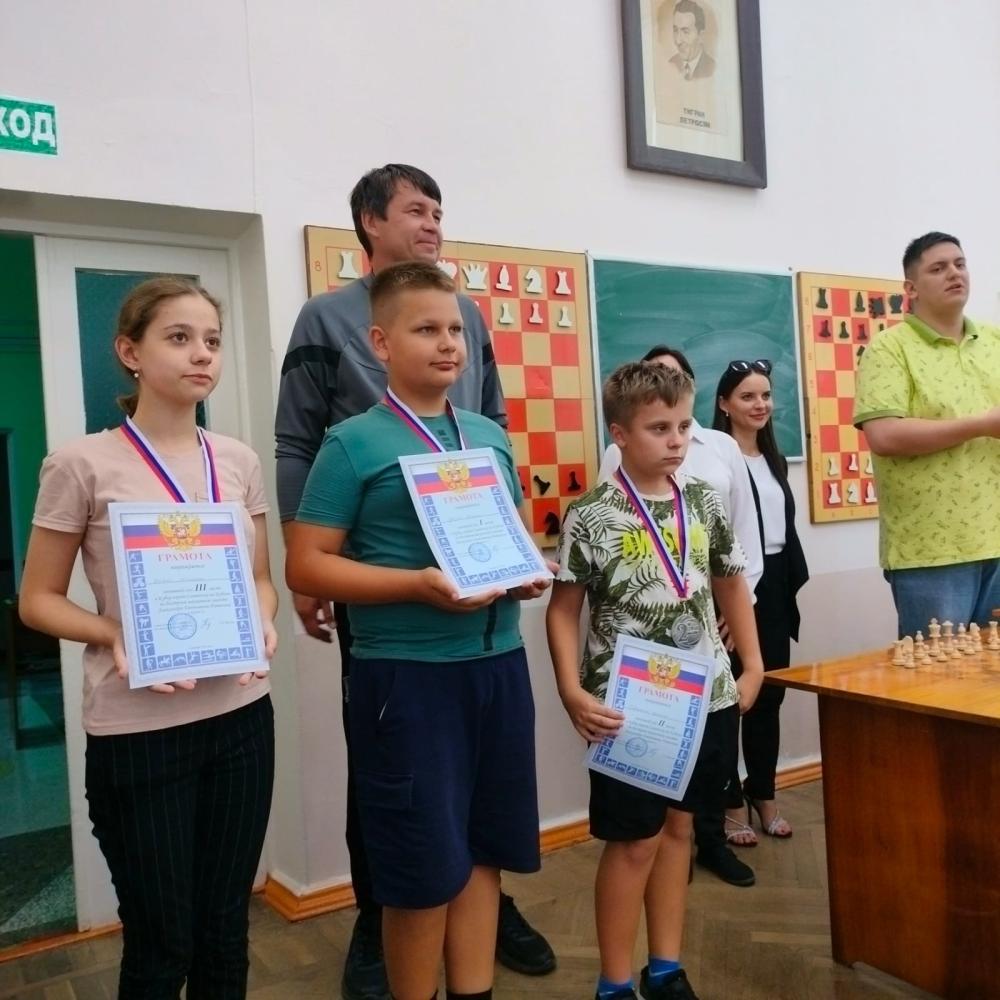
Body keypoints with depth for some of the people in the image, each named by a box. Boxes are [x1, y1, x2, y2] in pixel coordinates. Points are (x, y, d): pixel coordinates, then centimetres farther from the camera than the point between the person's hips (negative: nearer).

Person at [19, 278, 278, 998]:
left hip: (241, 716, 4)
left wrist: (262, 623, -8)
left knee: (226, 927, 17)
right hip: (138, 730, -4)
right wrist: (114, 635, -20)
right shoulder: (83, 464, -8)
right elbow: (39, 600, -2)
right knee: (160, 941, 10)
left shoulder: (239, 462, 4)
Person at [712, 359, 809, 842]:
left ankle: (763, 795, 27)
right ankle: (731, 802, 16)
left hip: (773, 586, 8)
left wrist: (792, 588, 13)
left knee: (769, 695, 13)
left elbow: (787, 529, 18)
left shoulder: (774, 460, 15)